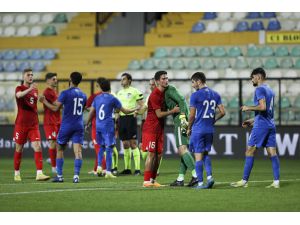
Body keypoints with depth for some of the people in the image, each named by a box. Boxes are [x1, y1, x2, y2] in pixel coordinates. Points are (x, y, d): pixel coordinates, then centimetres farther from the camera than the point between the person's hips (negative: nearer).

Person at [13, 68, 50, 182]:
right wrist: (29, 89, -48)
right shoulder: (19, 88, -5)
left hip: (33, 124, 4)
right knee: (19, 149, 5)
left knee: (38, 147, -11)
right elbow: (19, 95, -31)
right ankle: (17, 173, 19)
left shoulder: (35, 89, 11)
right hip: (21, 124, -4)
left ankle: (39, 173, -15)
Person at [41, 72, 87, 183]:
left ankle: (59, 176, 11)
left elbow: (55, 108, -10)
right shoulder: (83, 95, 8)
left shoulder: (65, 93, -9)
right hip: (79, 126, 3)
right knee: (78, 151, -4)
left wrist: (45, 102, 3)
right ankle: (76, 175, -16)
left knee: (60, 150, 11)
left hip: (66, 126, -3)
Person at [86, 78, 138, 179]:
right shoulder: (112, 99, -4)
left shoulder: (97, 98, 9)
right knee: (109, 148, -3)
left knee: (102, 147, 20)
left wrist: (87, 124, 21)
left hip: (98, 126, 5)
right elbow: (125, 111, 1)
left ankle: (99, 167, 8)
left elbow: (91, 113, 10)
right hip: (108, 126, -5)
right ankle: (108, 172, -6)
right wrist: (135, 109, 17)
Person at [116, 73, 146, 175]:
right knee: (125, 144, 8)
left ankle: (137, 168, -8)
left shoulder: (135, 91, -4)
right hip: (121, 119, 7)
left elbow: (142, 106, -4)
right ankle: (127, 168, 13)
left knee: (133, 144, -9)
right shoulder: (119, 93, 16)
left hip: (131, 118, -7)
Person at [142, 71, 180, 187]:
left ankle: (153, 180, 12)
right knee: (151, 154, -9)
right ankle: (146, 181, -6)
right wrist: (172, 111, -14)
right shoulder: (154, 95, -17)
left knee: (158, 155, 7)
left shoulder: (164, 92, 9)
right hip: (151, 128, -8)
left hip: (159, 128, 8)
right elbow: (159, 114, -18)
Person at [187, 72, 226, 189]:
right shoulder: (215, 94, 7)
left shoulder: (195, 95, -10)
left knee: (198, 156, 0)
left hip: (198, 130, -6)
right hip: (210, 130, 6)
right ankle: (209, 176, 1)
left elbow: (192, 115, -9)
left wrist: (189, 128, 5)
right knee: (206, 154, 18)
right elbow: (222, 112, 5)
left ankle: (200, 183, 0)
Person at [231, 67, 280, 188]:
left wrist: (249, 108, -9)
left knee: (250, 151, -2)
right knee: (272, 152, 3)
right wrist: (252, 120, 26)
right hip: (271, 125, 8)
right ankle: (276, 182, -1)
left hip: (261, 125, -8)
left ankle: (244, 181, 0)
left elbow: (263, 107, -23)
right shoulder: (270, 90, 18)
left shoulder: (260, 89, -10)